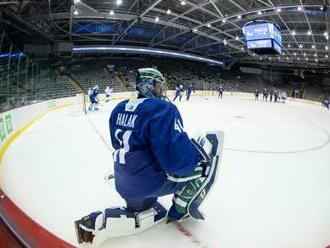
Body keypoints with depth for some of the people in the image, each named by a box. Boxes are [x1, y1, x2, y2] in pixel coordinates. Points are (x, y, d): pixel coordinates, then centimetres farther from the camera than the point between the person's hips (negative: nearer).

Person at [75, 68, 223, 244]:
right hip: (151, 181, -8)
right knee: (206, 159, 4)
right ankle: (182, 209, 11)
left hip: (125, 183, 8)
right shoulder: (163, 109, -19)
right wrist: (203, 147, -8)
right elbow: (178, 160, -26)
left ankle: (95, 221, 13)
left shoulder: (119, 108, 6)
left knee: (141, 215, 34)